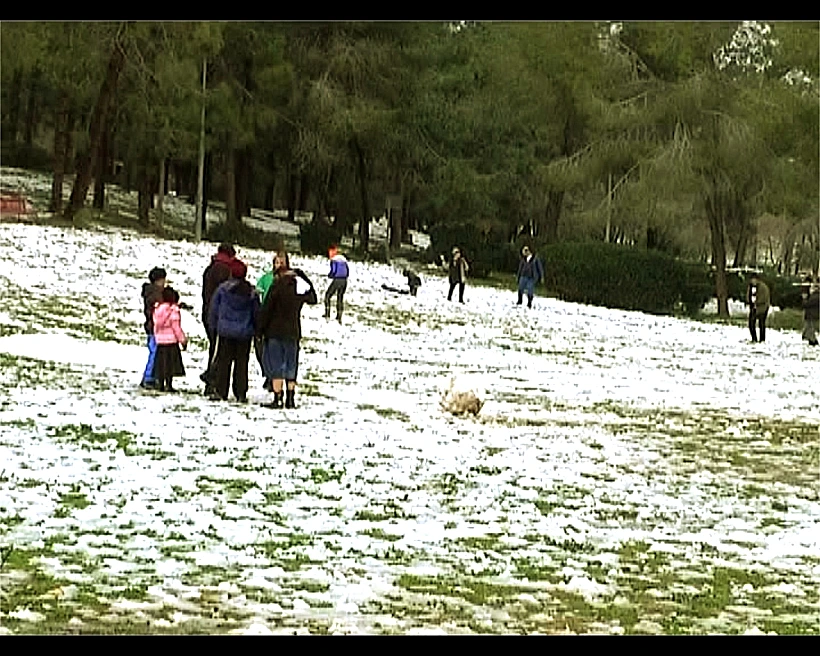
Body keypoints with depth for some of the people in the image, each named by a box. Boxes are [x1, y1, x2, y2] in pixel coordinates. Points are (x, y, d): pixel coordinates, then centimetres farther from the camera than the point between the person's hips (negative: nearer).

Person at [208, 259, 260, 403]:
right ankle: (241, 394, 5)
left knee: (223, 361, 6)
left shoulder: (223, 288, -6)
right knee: (242, 362, 6)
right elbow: (256, 312, 5)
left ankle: (220, 391, 4)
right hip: (245, 332, 1)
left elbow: (214, 308, 2)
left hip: (225, 331, -1)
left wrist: (213, 325, 14)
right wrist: (256, 330, 16)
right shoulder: (252, 292, -2)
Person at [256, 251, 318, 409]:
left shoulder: (278, 286, -12)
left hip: (275, 331, -5)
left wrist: (259, 329, -2)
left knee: (275, 366, 0)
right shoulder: (302, 285, 2)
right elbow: (313, 300, 22)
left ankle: (277, 398, -5)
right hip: (293, 332, 5)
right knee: (291, 366, 13)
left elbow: (266, 309, -11)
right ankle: (290, 398, 13)